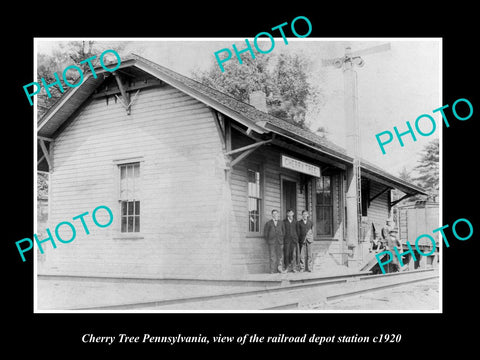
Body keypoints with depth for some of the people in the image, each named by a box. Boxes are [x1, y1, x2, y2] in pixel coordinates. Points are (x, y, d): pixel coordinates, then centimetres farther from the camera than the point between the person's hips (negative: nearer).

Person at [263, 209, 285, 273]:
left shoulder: (281, 222, 13)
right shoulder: (268, 223, 6)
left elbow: (284, 232, 15)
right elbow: (265, 233, 8)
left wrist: (282, 241, 7)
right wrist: (268, 241, 2)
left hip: (279, 242, 2)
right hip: (272, 243, -2)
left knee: (280, 256, -2)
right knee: (272, 257, -3)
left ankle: (280, 269, 3)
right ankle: (272, 270, 0)